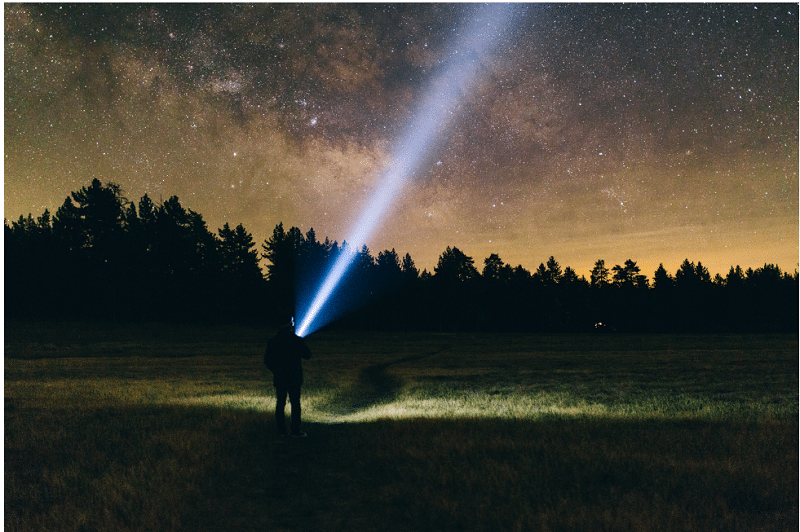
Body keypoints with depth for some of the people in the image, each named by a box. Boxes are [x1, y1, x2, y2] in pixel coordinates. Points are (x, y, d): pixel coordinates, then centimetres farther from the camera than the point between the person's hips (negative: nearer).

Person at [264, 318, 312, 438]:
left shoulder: (273, 342, 1)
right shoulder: (297, 340, -7)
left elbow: (267, 360, 4)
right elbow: (307, 355, 0)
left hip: (279, 378, 2)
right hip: (294, 378, -2)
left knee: (280, 403, 10)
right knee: (295, 404, 4)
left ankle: (281, 430, 11)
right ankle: (295, 431, 2)